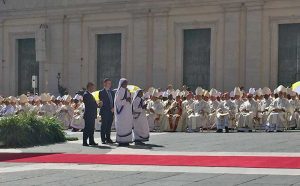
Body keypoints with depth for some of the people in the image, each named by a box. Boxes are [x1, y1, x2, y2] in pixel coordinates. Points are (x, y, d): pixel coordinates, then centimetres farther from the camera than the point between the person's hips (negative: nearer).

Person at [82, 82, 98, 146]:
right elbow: (89, 104, -21)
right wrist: (97, 105, -10)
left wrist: (97, 104, 3)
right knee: (87, 129, -6)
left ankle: (91, 141, 17)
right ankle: (85, 142, -3)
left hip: (92, 115, 10)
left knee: (91, 129, 12)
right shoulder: (86, 95, -13)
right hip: (88, 115, -10)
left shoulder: (90, 94, 18)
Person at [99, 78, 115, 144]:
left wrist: (113, 108, -2)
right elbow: (103, 102, -9)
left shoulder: (112, 92, 17)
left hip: (111, 112, 6)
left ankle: (108, 139, 12)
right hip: (105, 112, -6)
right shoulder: (101, 92, -2)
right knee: (104, 126, -4)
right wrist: (110, 109, -12)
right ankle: (103, 139, -1)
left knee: (109, 126, 7)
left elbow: (114, 101, 17)